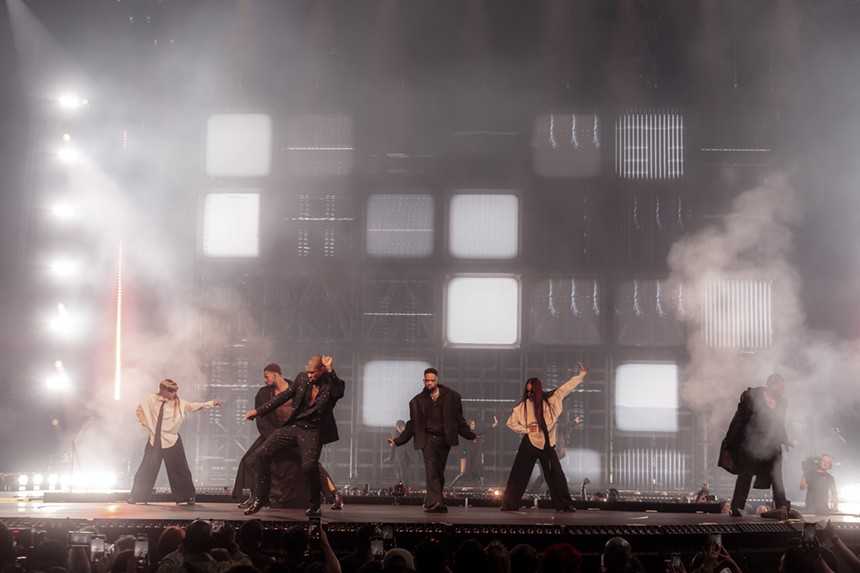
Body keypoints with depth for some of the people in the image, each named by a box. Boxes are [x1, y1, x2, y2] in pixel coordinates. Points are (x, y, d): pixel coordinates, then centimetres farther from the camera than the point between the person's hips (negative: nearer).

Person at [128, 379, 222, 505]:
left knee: (179, 470, 1)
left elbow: (195, 406, -12)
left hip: (171, 441, -1)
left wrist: (212, 403, -22)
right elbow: (140, 410, 10)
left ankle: (186, 497, 12)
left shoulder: (179, 403, -5)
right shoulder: (150, 399, -4)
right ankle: (137, 497, 21)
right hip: (154, 440, 1)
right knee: (146, 470, 8)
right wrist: (146, 424, 2)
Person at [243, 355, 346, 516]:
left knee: (309, 466, -25)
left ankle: (314, 505, 1)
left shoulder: (332, 384, -7)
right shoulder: (302, 378, 6)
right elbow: (284, 395, 12)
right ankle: (260, 498, 8)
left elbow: (339, 393, -30)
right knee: (262, 453, -5)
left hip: (312, 431, -5)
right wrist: (258, 411, 12)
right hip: (293, 425, 5)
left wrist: (330, 370, -33)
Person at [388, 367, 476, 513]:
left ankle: (431, 503, 12)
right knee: (432, 471, -15)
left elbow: (459, 421, 7)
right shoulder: (418, 401, 9)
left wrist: (470, 435, -4)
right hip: (427, 439, -1)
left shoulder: (451, 397, 6)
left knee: (439, 472, 3)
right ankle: (436, 502, -23)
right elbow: (412, 425, 13)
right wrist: (397, 440, 6)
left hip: (443, 439, 1)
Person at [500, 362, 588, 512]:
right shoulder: (523, 406, -5)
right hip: (529, 444, -1)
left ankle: (565, 505, 11)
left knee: (556, 475, 2)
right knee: (519, 474, -1)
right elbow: (511, 423, 3)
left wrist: (581, 375, 2)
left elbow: (567, 387, 3)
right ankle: (508, 504, 4)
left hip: (547, 444, 1)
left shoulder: (550, 399, -2)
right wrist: (526, 429, -7)